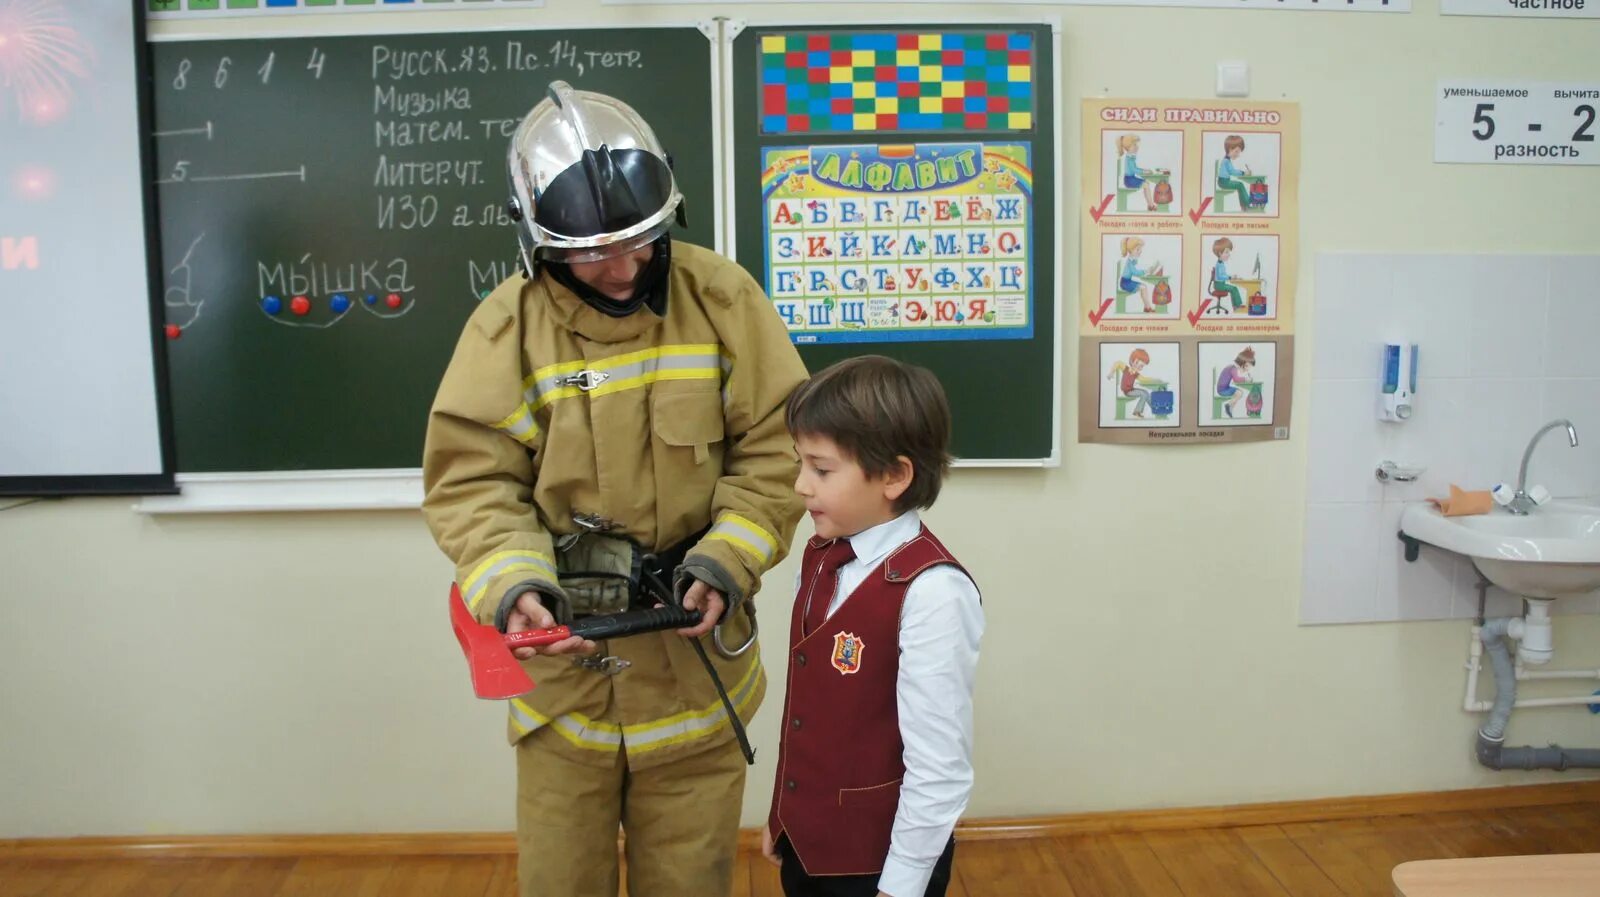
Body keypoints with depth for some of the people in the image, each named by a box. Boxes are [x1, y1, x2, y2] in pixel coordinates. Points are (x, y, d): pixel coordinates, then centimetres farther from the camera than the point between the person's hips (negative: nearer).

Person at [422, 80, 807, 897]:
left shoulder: (722, 297, -6)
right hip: (563, 659, 0)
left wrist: (724, 563, -16)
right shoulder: (507, 325, -7)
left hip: (695, 655, 1)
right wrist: (512, 588, -23)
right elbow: (472, 483, -7)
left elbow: (776, 448, -4)